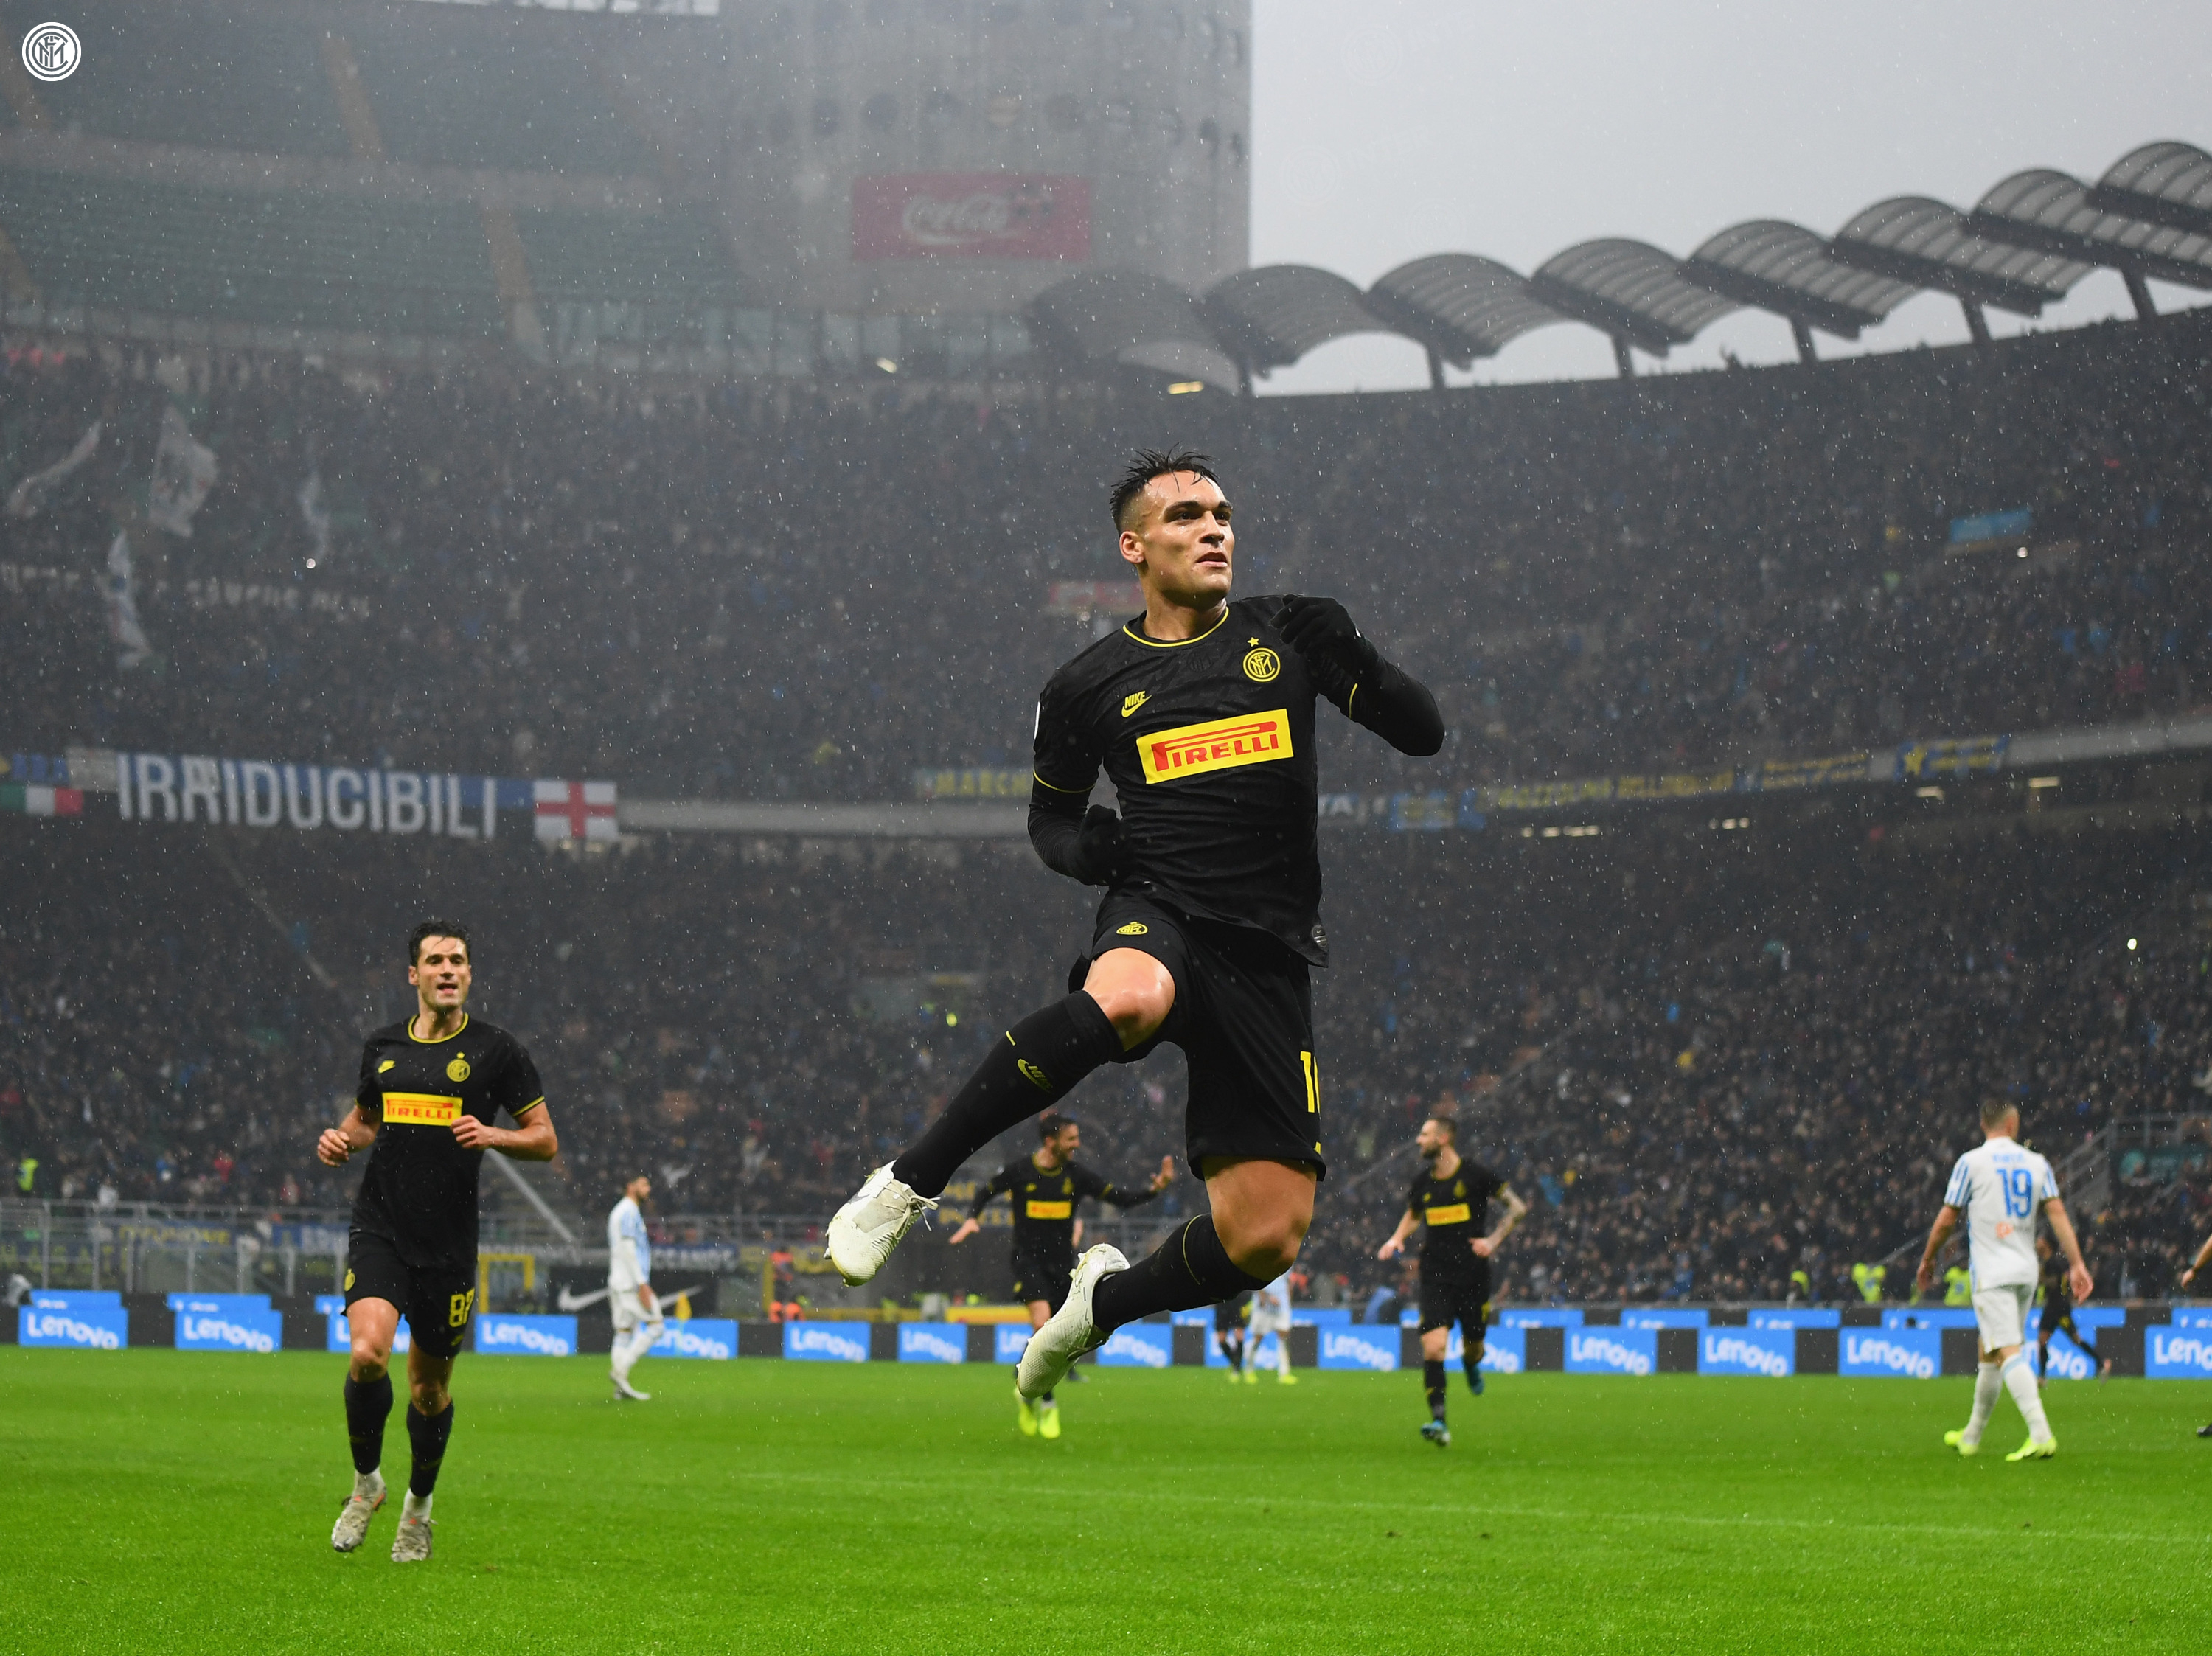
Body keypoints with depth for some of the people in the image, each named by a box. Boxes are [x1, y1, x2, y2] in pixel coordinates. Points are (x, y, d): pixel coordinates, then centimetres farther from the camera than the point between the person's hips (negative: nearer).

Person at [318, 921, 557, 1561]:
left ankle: (419, 1504, 33)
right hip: (379, 1231, 1)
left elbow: (545, 1141, 2)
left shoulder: (495, 1050, 0)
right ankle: (366, 1482, 2)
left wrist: (492, 1135, -16)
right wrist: (341, 1138, 4)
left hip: (448, 1243, -1)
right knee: (367, 1353, -21)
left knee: (430, 1385, 9)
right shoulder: (382, 1047, 9)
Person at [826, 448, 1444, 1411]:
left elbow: (1424, 735, 8)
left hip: (1272, 957, 2)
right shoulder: (1087, 688, 10)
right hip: (1158, 914, -2)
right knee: (1128, 998, -43)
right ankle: (908, 1184, -31)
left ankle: (1107, 1301, 24)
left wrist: (1352, 659, -10)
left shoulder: (1285, 637, 11)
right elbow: (1050, 817, 23)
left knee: (1266, 1239, -8)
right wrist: (1085, 848, -1)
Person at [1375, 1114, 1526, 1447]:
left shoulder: (1474, 1175, -6)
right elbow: (1413, 1214, 27)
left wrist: (1493, 1241, -8)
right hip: (1435, 1277, 2)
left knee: (1473, 1345, 8)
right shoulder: (1424, 1182, 6)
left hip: (1473, 1274, -2)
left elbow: (1517, 1207, 2)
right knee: (1433, 1347, -15)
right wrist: (1397, 1239, 7)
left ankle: (1471, 1364, 47)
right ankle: (1439, 1421, -16)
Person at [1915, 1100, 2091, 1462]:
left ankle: (2041, 1435, -30)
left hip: (1992, 1275, -6)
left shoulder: (1971, 1162, -3)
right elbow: (2058, 1214, 2)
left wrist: (1927, 1260, 15)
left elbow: (1947, 1219, 1)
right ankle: (1971, 1437, 28)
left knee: (2008, 1353, -15)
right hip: (2026, 1272, 6)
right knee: (1989, 1354, 18)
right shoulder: (2036, 1163, 9)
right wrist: (2076, 1264, 0)